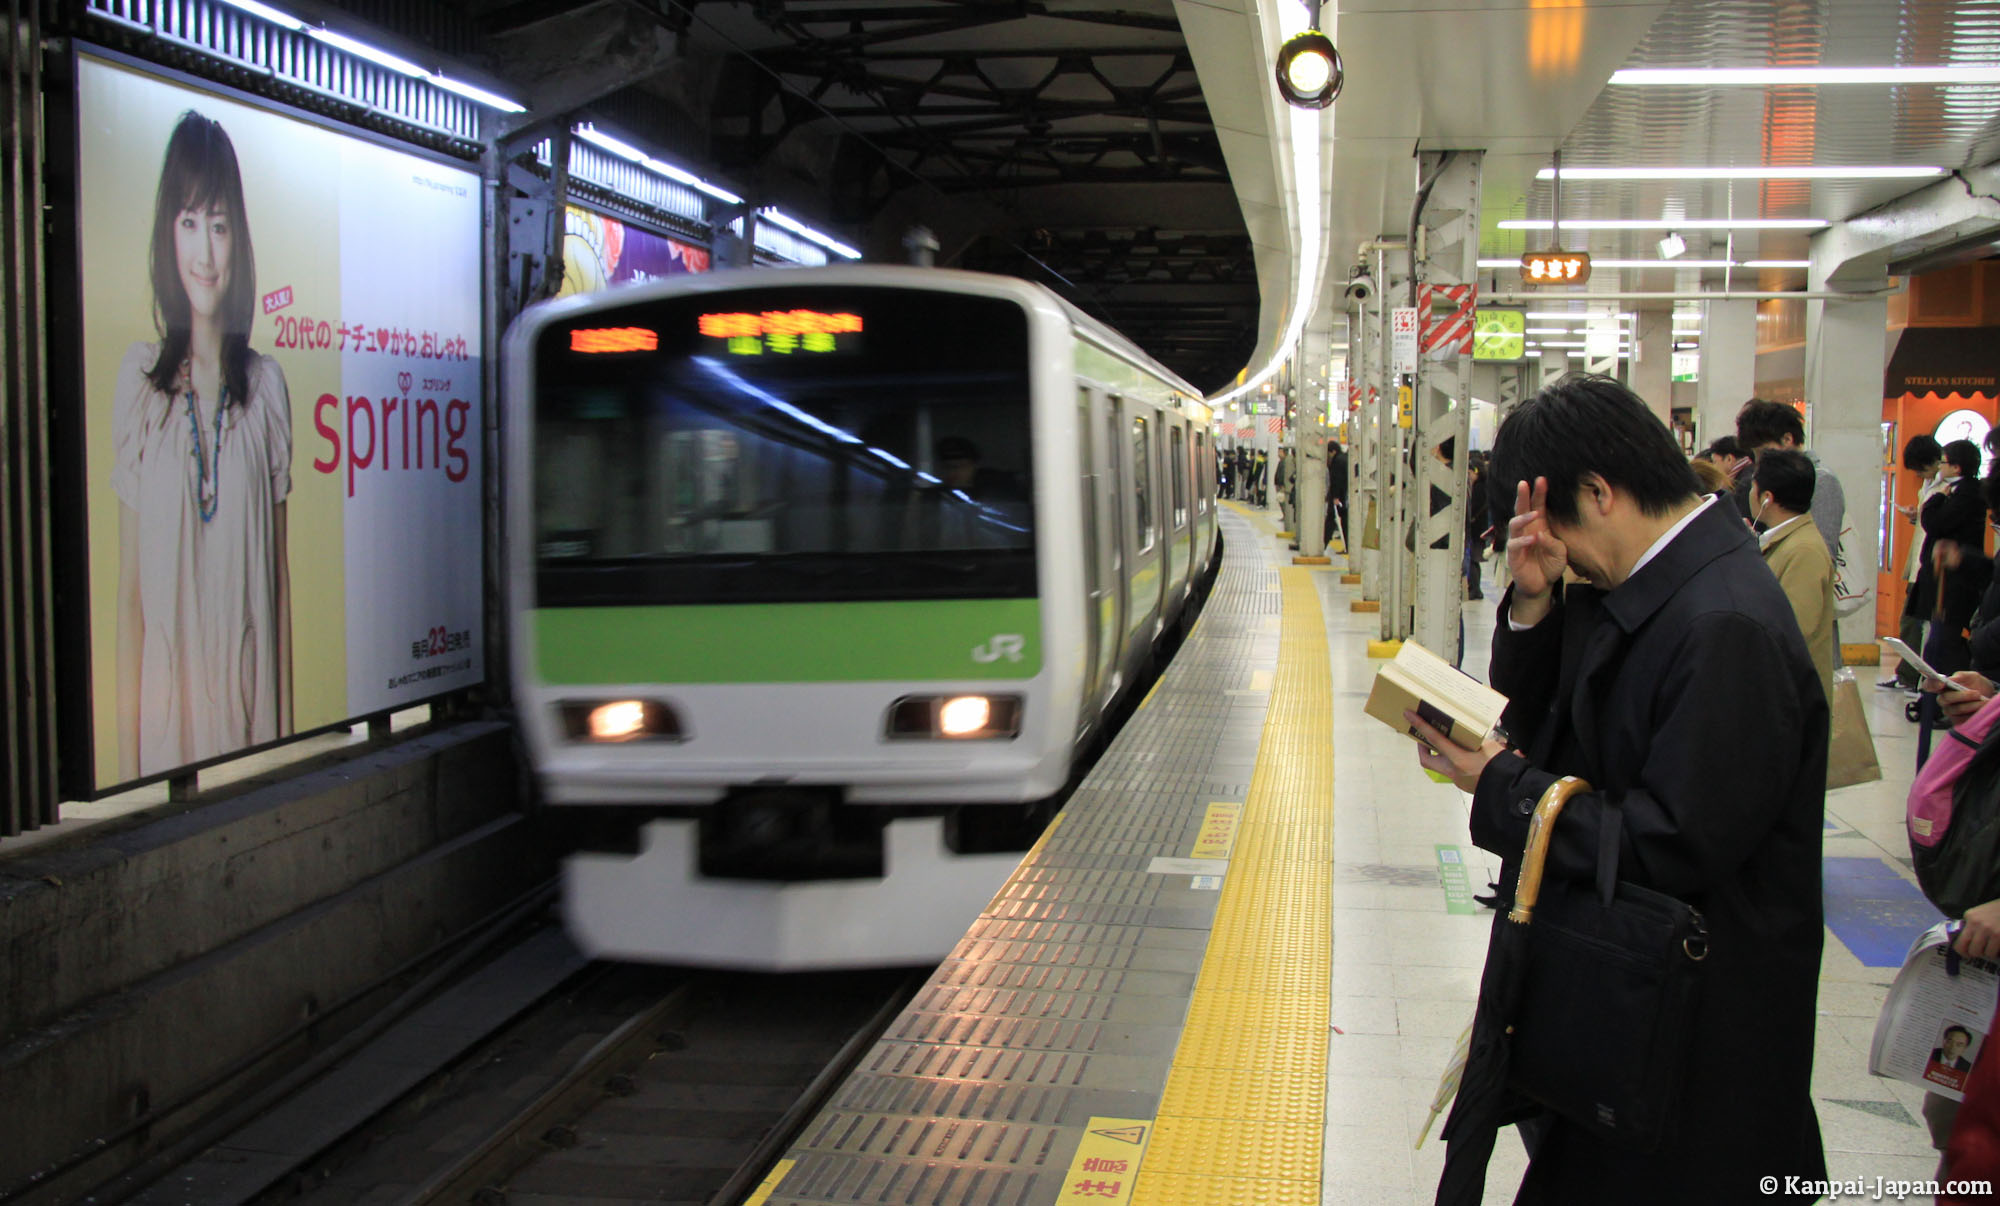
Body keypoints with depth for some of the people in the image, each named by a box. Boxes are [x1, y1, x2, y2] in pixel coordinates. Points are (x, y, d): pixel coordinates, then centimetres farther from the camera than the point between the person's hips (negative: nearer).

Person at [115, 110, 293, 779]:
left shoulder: (266, 384, 3)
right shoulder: (138, 377, 0)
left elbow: (279, 566, 7)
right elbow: (128, 578, 1)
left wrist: (286, 724, 6)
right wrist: (127, 752, 0)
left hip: (250, 691, 1)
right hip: (167, 689, -1)